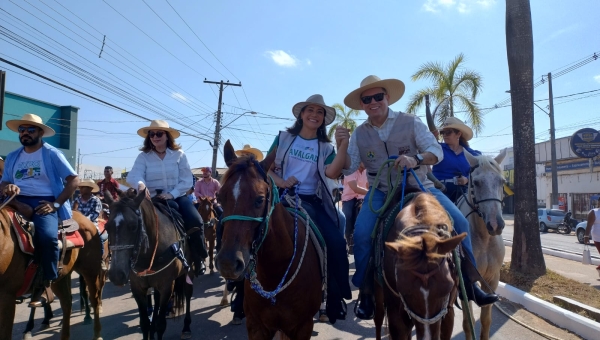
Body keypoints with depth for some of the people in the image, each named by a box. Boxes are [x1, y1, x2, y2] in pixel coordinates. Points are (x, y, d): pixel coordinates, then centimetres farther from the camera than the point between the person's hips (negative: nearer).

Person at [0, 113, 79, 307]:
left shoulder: (52, 154, 3)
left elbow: (73, 180, -2)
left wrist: (56, 204, -10)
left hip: (44, 203, -5)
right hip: (18, 202, 5)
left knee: (47, 236, -32)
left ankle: (45, 285, -18)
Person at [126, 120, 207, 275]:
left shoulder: (179, 154, 0)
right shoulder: (143, 156, 0)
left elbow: (187, 180, -4)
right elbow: (133, 176, -18)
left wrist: (172, 194, -20)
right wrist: (140, 185, -42)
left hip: (177, 197, -1)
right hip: (152, 199, 1)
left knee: (195, 222, -22)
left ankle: (199, 258, -1)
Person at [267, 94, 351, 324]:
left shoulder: (325, 147, 10)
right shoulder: (284, 138, 8)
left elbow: (332, 173, -9)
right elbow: (266, 168, 7)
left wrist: (343, 147, -21)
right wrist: (280, 182, -13)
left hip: (314, 202, 2)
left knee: (336, 242, -14)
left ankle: (336, 298, 4)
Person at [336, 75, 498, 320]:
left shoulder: (411, 122, -4)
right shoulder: (359, 134, 2)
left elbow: (437, 151, -11)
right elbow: (348, 169, 1)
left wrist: (416, 159, -32)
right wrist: (341, 146, -17)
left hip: (419, 187, 0)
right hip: (381, 192, 0)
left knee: (458, 222, -15)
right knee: (361, 233, -24)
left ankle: (468, 282, 4)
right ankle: (366, 292, -5)